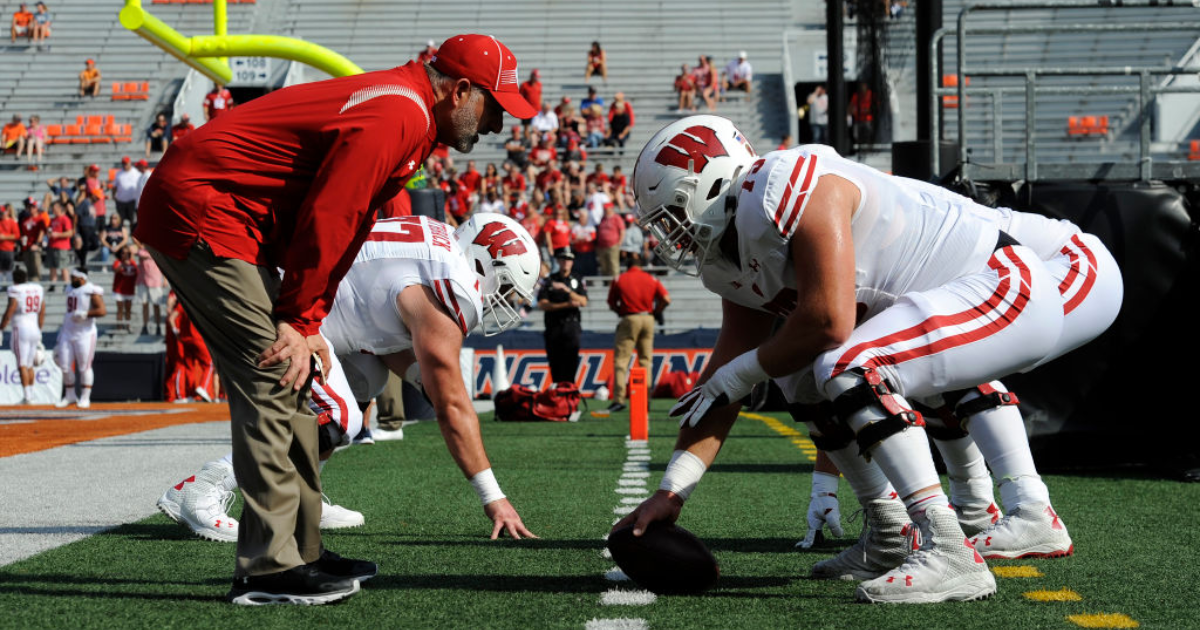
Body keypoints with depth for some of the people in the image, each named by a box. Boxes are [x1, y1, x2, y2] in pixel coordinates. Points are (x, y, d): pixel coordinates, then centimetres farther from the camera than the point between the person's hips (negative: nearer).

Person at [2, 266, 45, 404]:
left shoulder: (15, 290, -9)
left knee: (22, 365, -4)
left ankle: (27, 396, -9)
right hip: (35, 329, 6)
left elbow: (9, 311, -13)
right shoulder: (38, 288, 9)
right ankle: (31, 393, 18)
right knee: (29, 365, 15)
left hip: (21, 329, -6)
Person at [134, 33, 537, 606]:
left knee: (289, 382, 12)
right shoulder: (398, 117, -17)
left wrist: (308, 322, 7)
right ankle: (268, 568, -10)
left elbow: (341, 226, 15)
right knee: (272, 378, -12)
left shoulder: (400, 111, 16)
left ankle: (302, 551, 17)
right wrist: (299, 320, -14)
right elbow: (326, 222, -21)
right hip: (199, 213, -11)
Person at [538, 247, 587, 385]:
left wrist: (566, 290, -17)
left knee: (571, 363, -9)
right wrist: (567, 305, -11)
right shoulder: (549, 281, 8)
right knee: (555, 365, -1)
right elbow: (542, 305, -3)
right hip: (554, 328, 0)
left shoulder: (577, 281, 11)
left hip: (572, 327, 0)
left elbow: (583, 302, -3)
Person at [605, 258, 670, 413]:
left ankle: (619, 399, -13)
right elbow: (666, 299, -3)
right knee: (646, 360, 11)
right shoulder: (651, 279, 5)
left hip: (628, 319, -3)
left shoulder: (619, 280, 1)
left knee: (620, 359, -3)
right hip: (648, 319, 3)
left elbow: (611, 305, 3)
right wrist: (655, 312, 11)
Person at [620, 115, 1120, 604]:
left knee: (848, 369, -26)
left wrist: (736, 376, -10)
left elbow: (829, 321, -26)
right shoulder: (734, 263, 9)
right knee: (803, 378, 14)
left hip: (1008, 290, -11)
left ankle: (952, 556, -26)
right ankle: (893, 544, 18)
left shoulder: (793, 188, -22)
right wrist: (671, 491, 3)